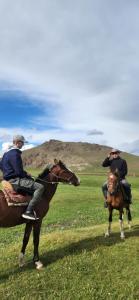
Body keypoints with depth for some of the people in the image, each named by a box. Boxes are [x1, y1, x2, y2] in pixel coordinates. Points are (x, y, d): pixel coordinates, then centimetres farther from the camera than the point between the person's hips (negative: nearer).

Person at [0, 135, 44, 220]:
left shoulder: (7, 152, 15)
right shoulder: (15, 153, -18)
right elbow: (19, 172, -22)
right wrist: (26, 174, -4)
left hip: (8, 178, 11)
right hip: (15, 180, -11)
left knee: (32, 181, 30)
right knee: (40, 187, -18)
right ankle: (29, 212, -21)